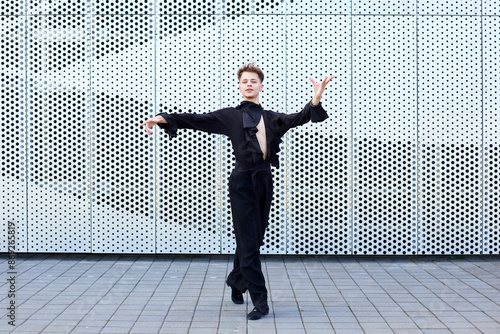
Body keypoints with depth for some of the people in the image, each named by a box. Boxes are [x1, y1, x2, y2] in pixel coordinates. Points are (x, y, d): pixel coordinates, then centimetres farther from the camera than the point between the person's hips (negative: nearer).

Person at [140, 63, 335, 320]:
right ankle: (260, 300, -1)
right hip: (242, 182, -4)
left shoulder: (272, 118, 14)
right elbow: (198, 120, -3)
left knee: (254, 238, 12)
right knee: (248, 242, -5)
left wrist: (315, 101, -22)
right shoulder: (230, 116, 5)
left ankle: (236, 281, 35)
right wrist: (165, 119, -16)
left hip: (264, 181, 4)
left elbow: (297, 119, -3)